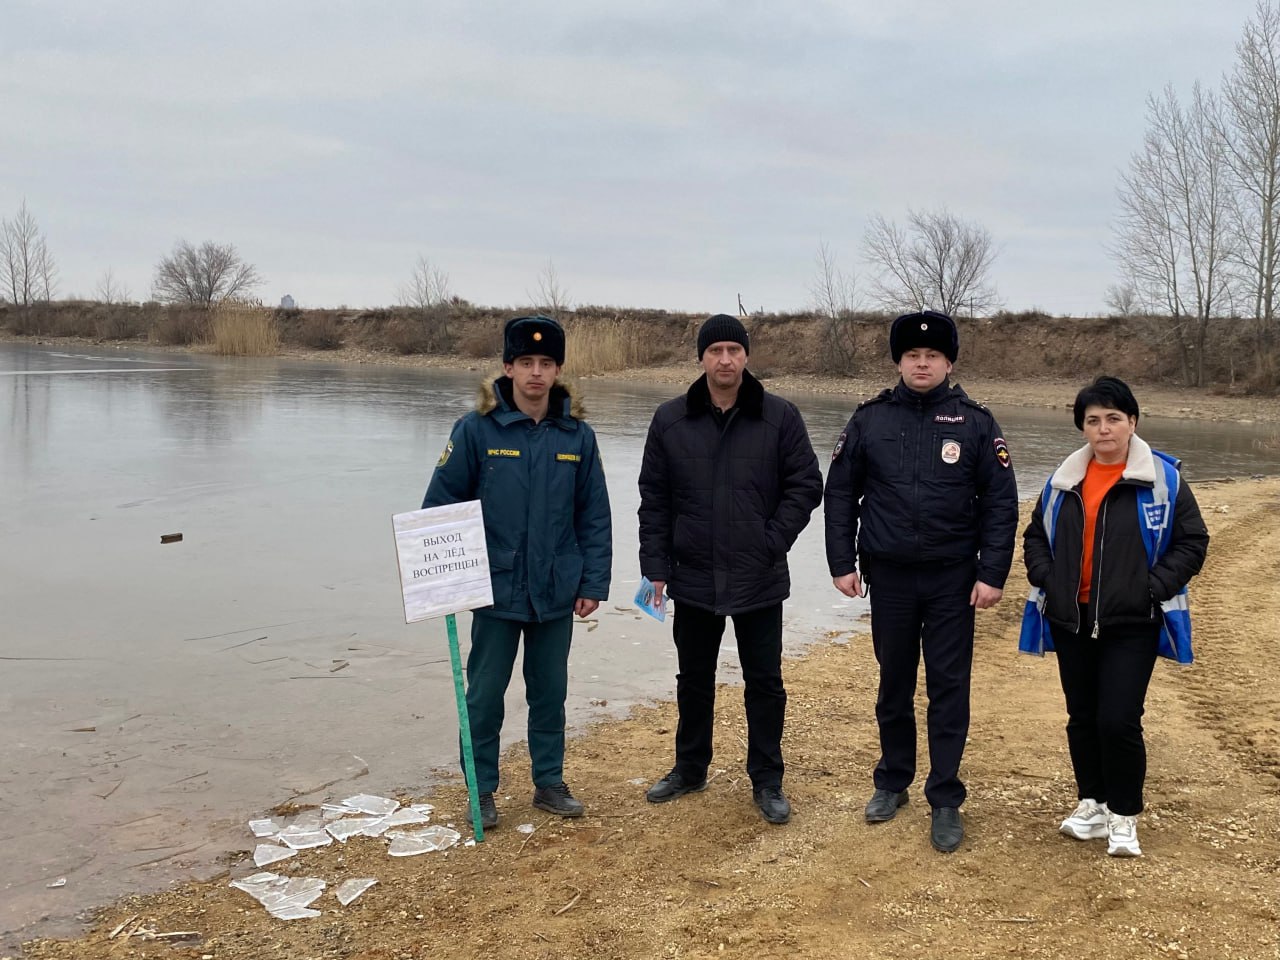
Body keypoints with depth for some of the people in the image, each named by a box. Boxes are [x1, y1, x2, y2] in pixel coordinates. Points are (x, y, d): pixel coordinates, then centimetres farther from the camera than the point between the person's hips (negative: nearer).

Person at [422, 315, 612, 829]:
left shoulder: (578, 435, -1)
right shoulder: (476, 429, -8)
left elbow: (595, 516, 3)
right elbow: (440, 503, -5)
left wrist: (593, 583, 0)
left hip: (557, 592, 2)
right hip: (496, 590, -2)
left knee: (550, 691, 15)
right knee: (485, 694, 8)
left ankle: (550, 782, 30)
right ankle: (482, 790, 24)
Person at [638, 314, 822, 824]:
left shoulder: (780, 417, -4)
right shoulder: (670, 420, -1)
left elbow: (805, 485, -1)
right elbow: (654, 499, 2)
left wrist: (773, 542, -10)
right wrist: (656, 566, -2)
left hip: (760, 581, -1)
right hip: (693, 578, 2)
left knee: (765, 683, 7)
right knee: (694, 680, 16)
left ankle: (767, 781, 21)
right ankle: (690, 768, 33)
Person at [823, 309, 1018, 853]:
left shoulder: (975, 423, -2)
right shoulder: (870, 420, 1)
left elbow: (1000, 504, -2)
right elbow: (841, 494, 4)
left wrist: (992, 575, -8)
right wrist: (842, 563, -1)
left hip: (952, 580, -1)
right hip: (889, 577, 1)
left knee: (949, 688, 3)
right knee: (894, 684, 13)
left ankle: (945, 800, 12)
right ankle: (892, 781, 29)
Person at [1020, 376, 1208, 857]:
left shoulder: (1163, 478, -5)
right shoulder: (1064, 480, 6)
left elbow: (1192, 542, -2)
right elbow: (1035, 535, 17)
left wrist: (1154, 588, -12)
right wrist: (1046, 579, 0)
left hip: (1131, 624, -4)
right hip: (1072, 621, 4)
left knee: (1119, 721, -9)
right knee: (1082, 717, 12)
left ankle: (1124, 815, 10)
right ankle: (1092, 802, 29)